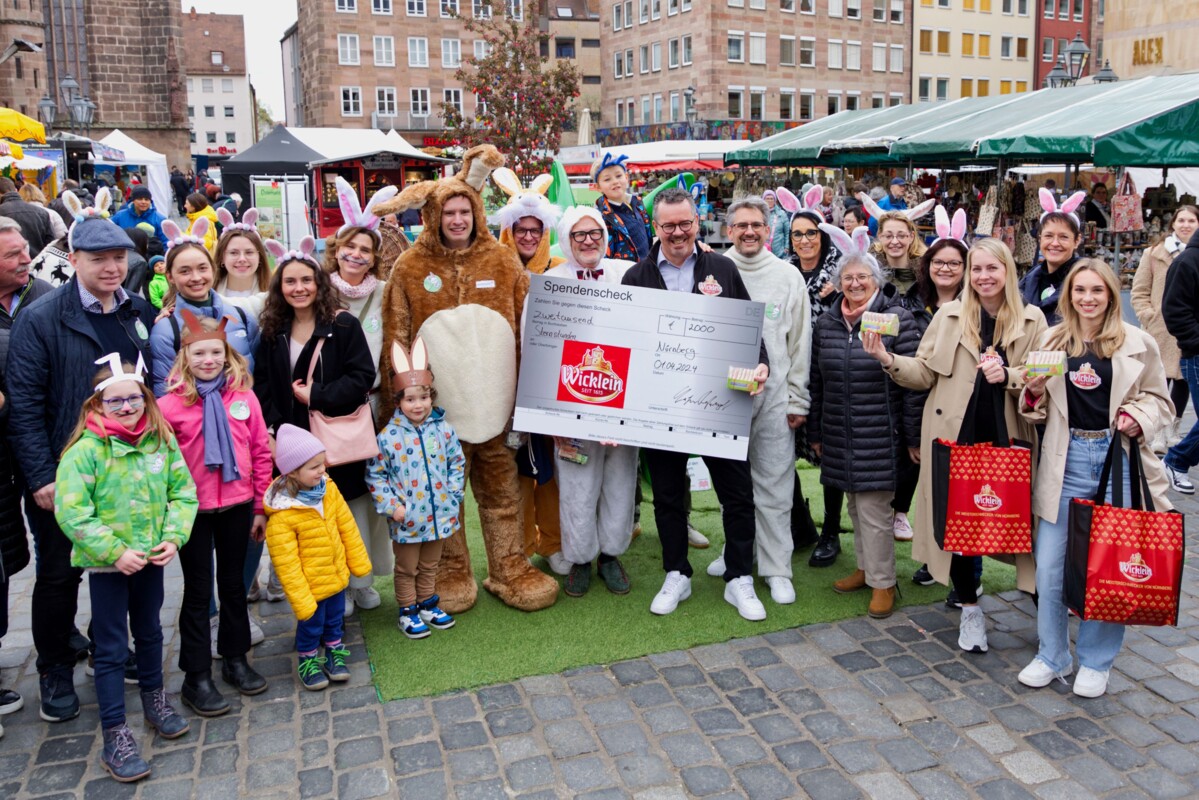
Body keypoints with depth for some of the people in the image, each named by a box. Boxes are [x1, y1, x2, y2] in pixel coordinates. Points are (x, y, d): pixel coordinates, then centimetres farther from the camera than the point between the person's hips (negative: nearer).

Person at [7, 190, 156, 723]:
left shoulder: (141, 313, 4)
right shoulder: (41, 319, -8)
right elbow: (24, 404, -10)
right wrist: (41, 476, -15)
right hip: (64, 473, -3)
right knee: (59, 573, 10)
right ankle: (55, 670, 29)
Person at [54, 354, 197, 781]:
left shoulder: (162, 441, -4)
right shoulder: (85, 450, -17)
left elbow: (183, 493, -1)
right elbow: (71, 513, -21)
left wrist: (172, 537, -14)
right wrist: (115, 552, -23)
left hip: (152, 558, 4)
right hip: (107, 564, -4)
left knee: (150, 633, 22)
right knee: (111, 649, 5)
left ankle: (155, 703, 43)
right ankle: (115, 738, 15)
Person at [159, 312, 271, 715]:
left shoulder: (243, 397, -3)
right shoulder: (169, 404, -10)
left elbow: (261, 454, 2)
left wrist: (261, 507, 4)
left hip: (237, 506, 3)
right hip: (193, 510, -2)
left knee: (234, 583, 16)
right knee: (198, 591, 8)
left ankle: (236, 659, 33)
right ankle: (196, 678, 19)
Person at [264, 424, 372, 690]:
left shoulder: (328, 489, -10)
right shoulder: (281, 515, -28)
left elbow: (347, 526, 1)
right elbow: (286, 563, -22)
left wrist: (359, 562, 6)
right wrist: (301, 600, -19)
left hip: (337, 576, 6)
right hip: (311, 586, -6)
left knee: (335, 620, 24)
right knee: (311, 626, 15)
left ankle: (335, 653, 47)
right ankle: (307, 661, 40)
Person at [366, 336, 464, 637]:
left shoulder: (443, 429, -4)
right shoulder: (388, 436, -13)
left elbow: (457, 463, 6)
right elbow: (375, 475, -6)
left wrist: (453, 494, -2)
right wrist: (390, 505, -12)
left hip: (438, 515, 3)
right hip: (406, 519, -3)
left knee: (430, 565, 21)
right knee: (407, 568, 14)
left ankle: (427, 604, 39)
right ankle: (407, 611, 29)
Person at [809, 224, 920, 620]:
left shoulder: (897, 319, -7)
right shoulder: (827, 323, 8)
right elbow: (818, 381, 13)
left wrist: (913, 436, -8)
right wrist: (815, 432, 14)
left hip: (880, 436, -5)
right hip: (839, 435, 5)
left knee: (873, 509, -2)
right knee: (855, 505, 15)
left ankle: (882, 582, 14)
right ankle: (865, 568, 31)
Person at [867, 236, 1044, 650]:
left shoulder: (1031, 319, 5)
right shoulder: (949, 314, 5)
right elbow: (925, 374, 3)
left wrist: (1009, 376, -17)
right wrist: (889, 360, -13)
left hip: (1008, 437, 0)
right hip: (956, 435, 1)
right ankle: (970, 610, 23)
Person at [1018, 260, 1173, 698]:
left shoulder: (1139, 344, 0)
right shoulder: (1051, 341, 6)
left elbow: (1159, 401, 7)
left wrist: (1138, 418, -12)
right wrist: (1035, 394, -8)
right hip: (1065, 461, 2)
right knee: (1049, 564, 4)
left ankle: (1095, 662, 24)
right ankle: (1052, 656, 23)